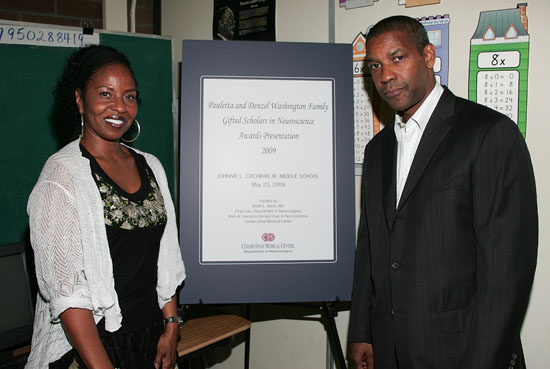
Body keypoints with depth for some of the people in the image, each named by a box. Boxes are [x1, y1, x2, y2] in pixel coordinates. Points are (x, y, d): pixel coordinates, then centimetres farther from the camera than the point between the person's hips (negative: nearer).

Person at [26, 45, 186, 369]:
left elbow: (166, 260, 9)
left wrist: (171, 329, 4)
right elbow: (67, 291, -18)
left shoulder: (150, 166, 5)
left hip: (152, 338, 6)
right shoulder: (62, 175, -14)